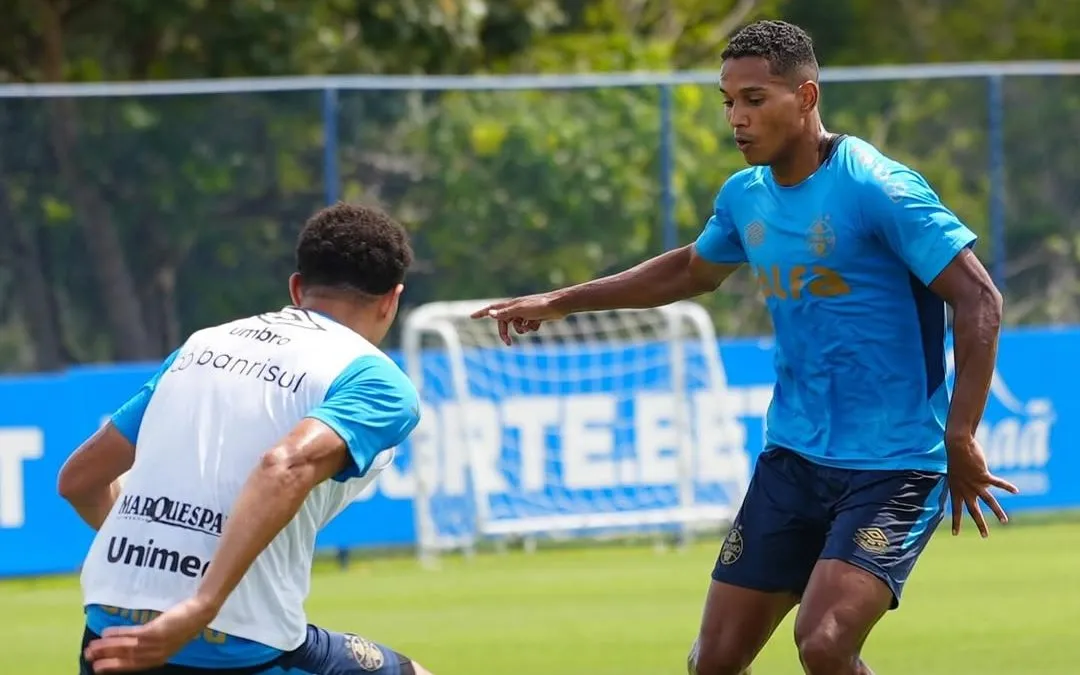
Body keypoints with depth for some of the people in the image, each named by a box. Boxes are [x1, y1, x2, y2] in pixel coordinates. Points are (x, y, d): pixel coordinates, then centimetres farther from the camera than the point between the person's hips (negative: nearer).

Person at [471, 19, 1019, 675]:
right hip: (794, 456, 7)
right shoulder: (745, 196, 7)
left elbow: (979, 300, -18)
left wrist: (959, 438, -23)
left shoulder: (878, 189, -16)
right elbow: (693, 270, 29)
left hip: (893, 466, -7)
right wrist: (561, 302, 30)